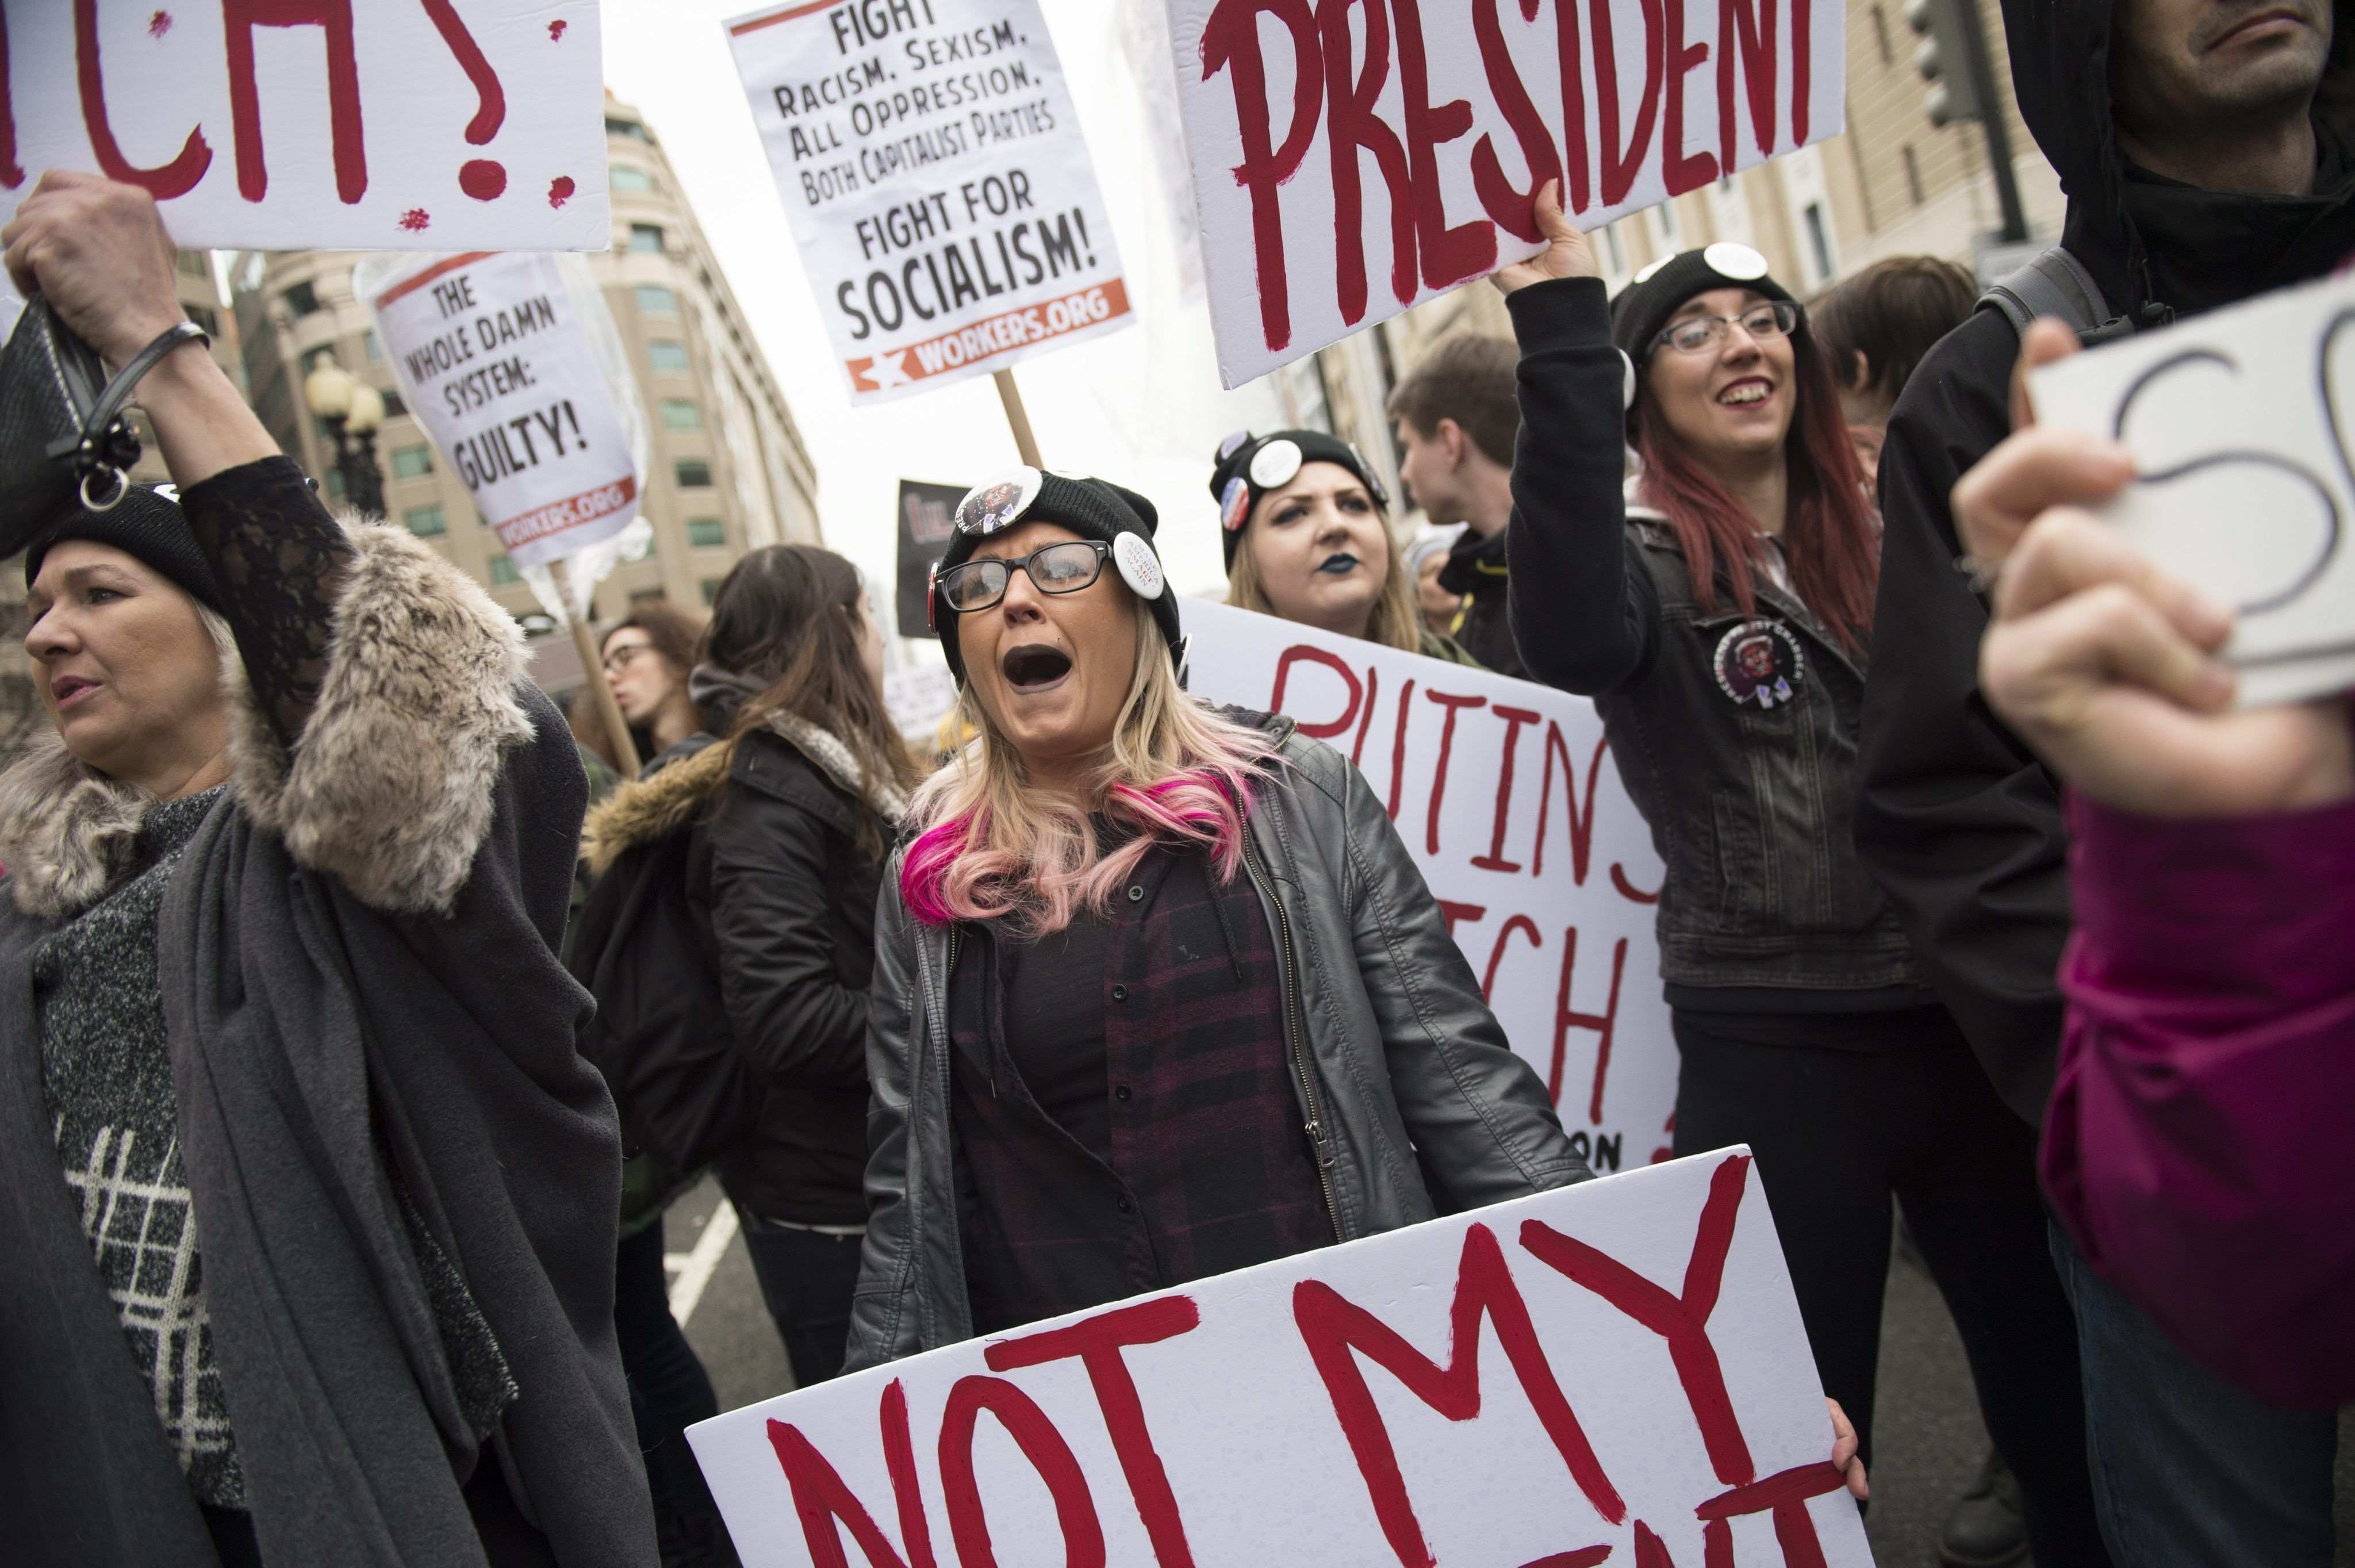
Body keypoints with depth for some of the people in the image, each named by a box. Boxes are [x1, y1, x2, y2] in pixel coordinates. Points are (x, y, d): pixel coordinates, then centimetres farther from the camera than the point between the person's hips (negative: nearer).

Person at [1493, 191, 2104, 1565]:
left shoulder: (1888, 532, 11)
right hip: (1774, 1048, -4)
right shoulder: (1645, 564, -4)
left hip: (1969, 1013, 5)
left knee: (2057, 1365, 16)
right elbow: (1574, 642, -29)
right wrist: (1561, 329, -30)